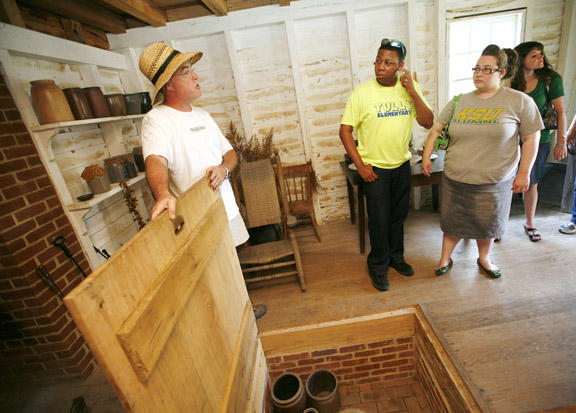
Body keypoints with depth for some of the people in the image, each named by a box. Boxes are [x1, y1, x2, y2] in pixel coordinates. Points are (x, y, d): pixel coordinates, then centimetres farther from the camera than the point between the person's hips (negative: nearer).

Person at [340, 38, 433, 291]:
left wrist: (412, 92, -18)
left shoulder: (410, 88, 0)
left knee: (398, 216, 18)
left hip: (402, 165, 4)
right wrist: (360, 165, -15)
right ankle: (378, 267, 25)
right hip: (374, 168, -4)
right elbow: (345, 130, -11)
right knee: (379, 221, 4)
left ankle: (396, 256, 40)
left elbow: (428, 123, -6)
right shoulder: (361, 93, -11)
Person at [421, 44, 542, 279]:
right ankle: (445, 259, 29)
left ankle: (484, 259, 39)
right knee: (453, 222, 11)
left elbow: (531, 138, -2)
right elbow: (436, 128, 7)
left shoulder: (519, 101, -4)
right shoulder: (460, 101, 3)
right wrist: (426, 156, -1)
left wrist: (524, 173, -6)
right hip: (455, 180, 2)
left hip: (494, 182, -1)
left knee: (488, 224, 14)